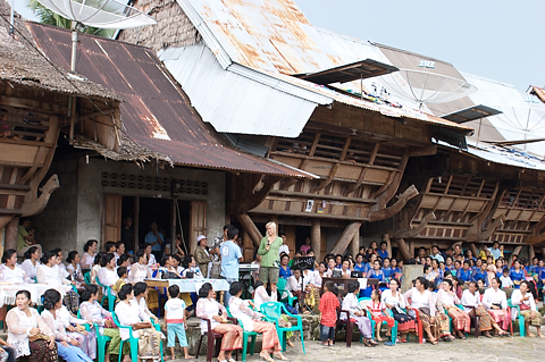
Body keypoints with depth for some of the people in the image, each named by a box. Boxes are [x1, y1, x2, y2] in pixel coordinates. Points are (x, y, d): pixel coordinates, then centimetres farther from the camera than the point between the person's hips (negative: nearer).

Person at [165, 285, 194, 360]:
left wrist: (165, 324, 10)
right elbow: (184, 314, -2)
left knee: (171, 338, 5)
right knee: (182, 338, 5)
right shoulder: (181, 302, -2)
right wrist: (185, 323, 8)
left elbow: (165, 316, 0)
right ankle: (186, 355, 5)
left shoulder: (167, 303, 1)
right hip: (179, 322, -1)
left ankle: (173, 356, 5)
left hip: (170, 323, 1)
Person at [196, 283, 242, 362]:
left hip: (218, 324, 8)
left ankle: (229, 354, -11)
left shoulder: (213, 300, 25)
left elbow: (222, 307, 39)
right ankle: (221, 355, -27)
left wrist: (224, 314, 15)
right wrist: (213, 317, -17)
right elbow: (199, 314, -15)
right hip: (209, 325, -8)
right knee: (230, 330, -31)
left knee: (239, 329, -13)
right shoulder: (201, 301, 1)